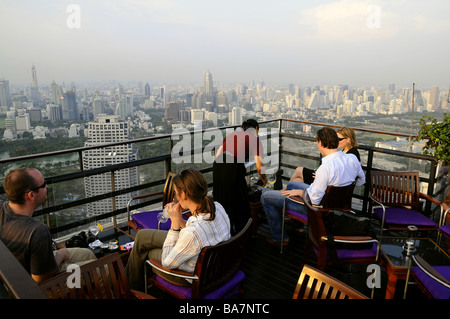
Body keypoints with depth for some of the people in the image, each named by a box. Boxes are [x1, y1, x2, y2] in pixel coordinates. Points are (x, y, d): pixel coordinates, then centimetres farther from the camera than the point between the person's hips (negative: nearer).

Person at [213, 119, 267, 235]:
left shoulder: (232, 134, 26)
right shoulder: (254, 139, 10)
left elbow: (217, 155, 19)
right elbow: (259, 167, 6)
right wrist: (264, 179, 25)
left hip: (218, 165, 6)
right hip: (233, 168, -6)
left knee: (221, 200, 19)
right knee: (238, 203, 10)